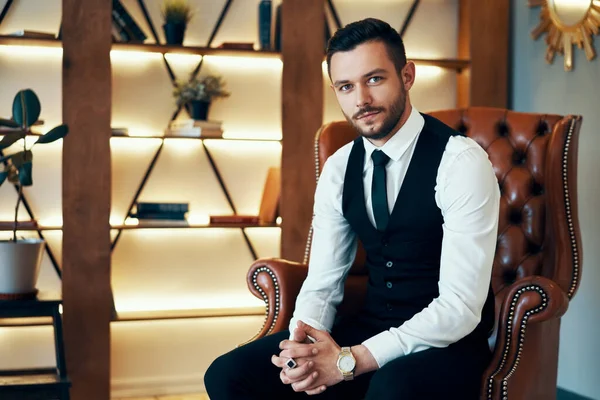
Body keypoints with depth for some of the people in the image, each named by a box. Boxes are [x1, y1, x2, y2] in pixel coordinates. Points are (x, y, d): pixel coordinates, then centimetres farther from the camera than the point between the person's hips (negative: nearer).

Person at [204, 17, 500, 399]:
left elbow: (460, 307, -21)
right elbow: (323, 281, 4)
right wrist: (304, 347, -18)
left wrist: (350, 360, -26)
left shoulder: (461, 160, -17)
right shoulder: (339, 167, 3)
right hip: (369, 327, 6)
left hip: (446, 342, -5)